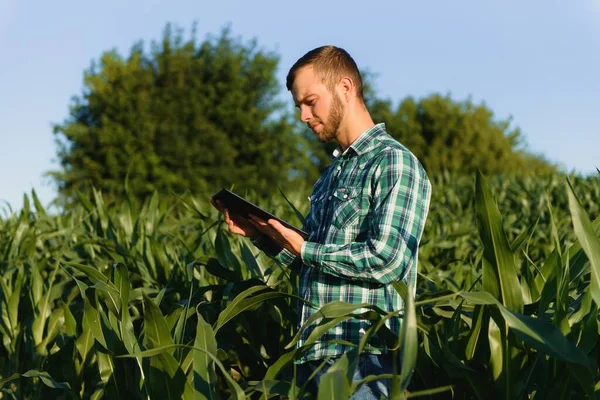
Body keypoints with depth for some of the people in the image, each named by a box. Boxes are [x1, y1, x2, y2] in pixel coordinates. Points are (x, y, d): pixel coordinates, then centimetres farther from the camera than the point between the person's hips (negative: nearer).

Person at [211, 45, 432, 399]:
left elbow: (387, 260, -20)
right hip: (314, 356, 8)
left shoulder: (395, 163, -9)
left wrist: (304, 249, -12)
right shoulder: (332, 174, 18)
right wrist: (260, 234, 7)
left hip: (363, 359, -8)